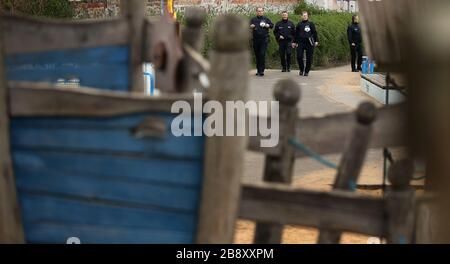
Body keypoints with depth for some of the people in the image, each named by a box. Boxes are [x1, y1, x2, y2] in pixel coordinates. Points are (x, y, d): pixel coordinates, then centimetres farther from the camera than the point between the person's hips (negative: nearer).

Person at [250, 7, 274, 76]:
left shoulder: (266, 19, 9)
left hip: (264, 40, -2)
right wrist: (251, 26, -26)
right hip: (256, 40, 2)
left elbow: (272, 25, 4)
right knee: (257, 55, 8)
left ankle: (261, 70, -13)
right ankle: (258, 70, 18)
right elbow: (249, 25, -3)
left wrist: (266, 25, -14)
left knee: (262, 54, -12)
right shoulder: (253, 19, 10)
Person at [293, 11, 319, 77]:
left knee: (309, 58, 1)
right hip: (301, 42, 1)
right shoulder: (299, 24, 10)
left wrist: (316, 41, -5)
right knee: (299, 56, -8)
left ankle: (307, 71, 13)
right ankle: (301, 69, 12)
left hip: (309, 43, -1)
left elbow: (314, 32, 2)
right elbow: (296, 34, 16)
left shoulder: (311, 24, 4)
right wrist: (295, 42, 16)